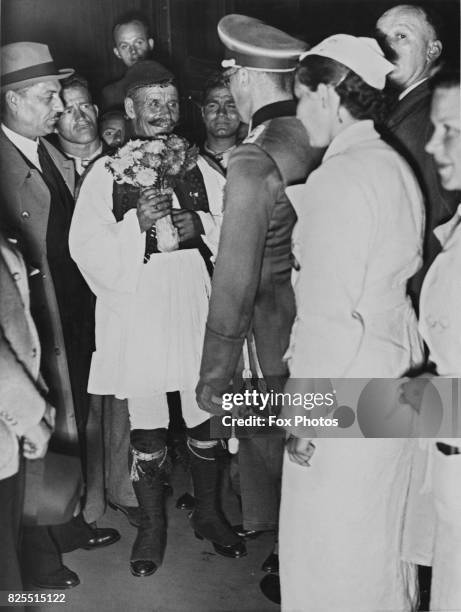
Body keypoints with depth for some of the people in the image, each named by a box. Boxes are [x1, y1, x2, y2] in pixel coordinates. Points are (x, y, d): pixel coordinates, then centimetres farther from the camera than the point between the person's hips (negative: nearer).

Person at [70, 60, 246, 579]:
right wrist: (136, 222, -21)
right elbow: (86, 249, -8)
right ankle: (151, 526, 29)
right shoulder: (106, 173, -1)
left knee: (204, 419, 11)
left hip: (192, 307, 2)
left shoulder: (197, 167, 6)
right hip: (135, 311, -2)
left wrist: (200, 225, -12)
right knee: (146, 428, 9)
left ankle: (207, 512, 34)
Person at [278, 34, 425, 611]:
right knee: (381, 536, 24)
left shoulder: (339, 179, -19)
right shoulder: (394, 166, 8)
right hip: (395, 374, 9)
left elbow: (329, 315, -22)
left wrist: (302, 414, -15)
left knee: (329, 548, 9)